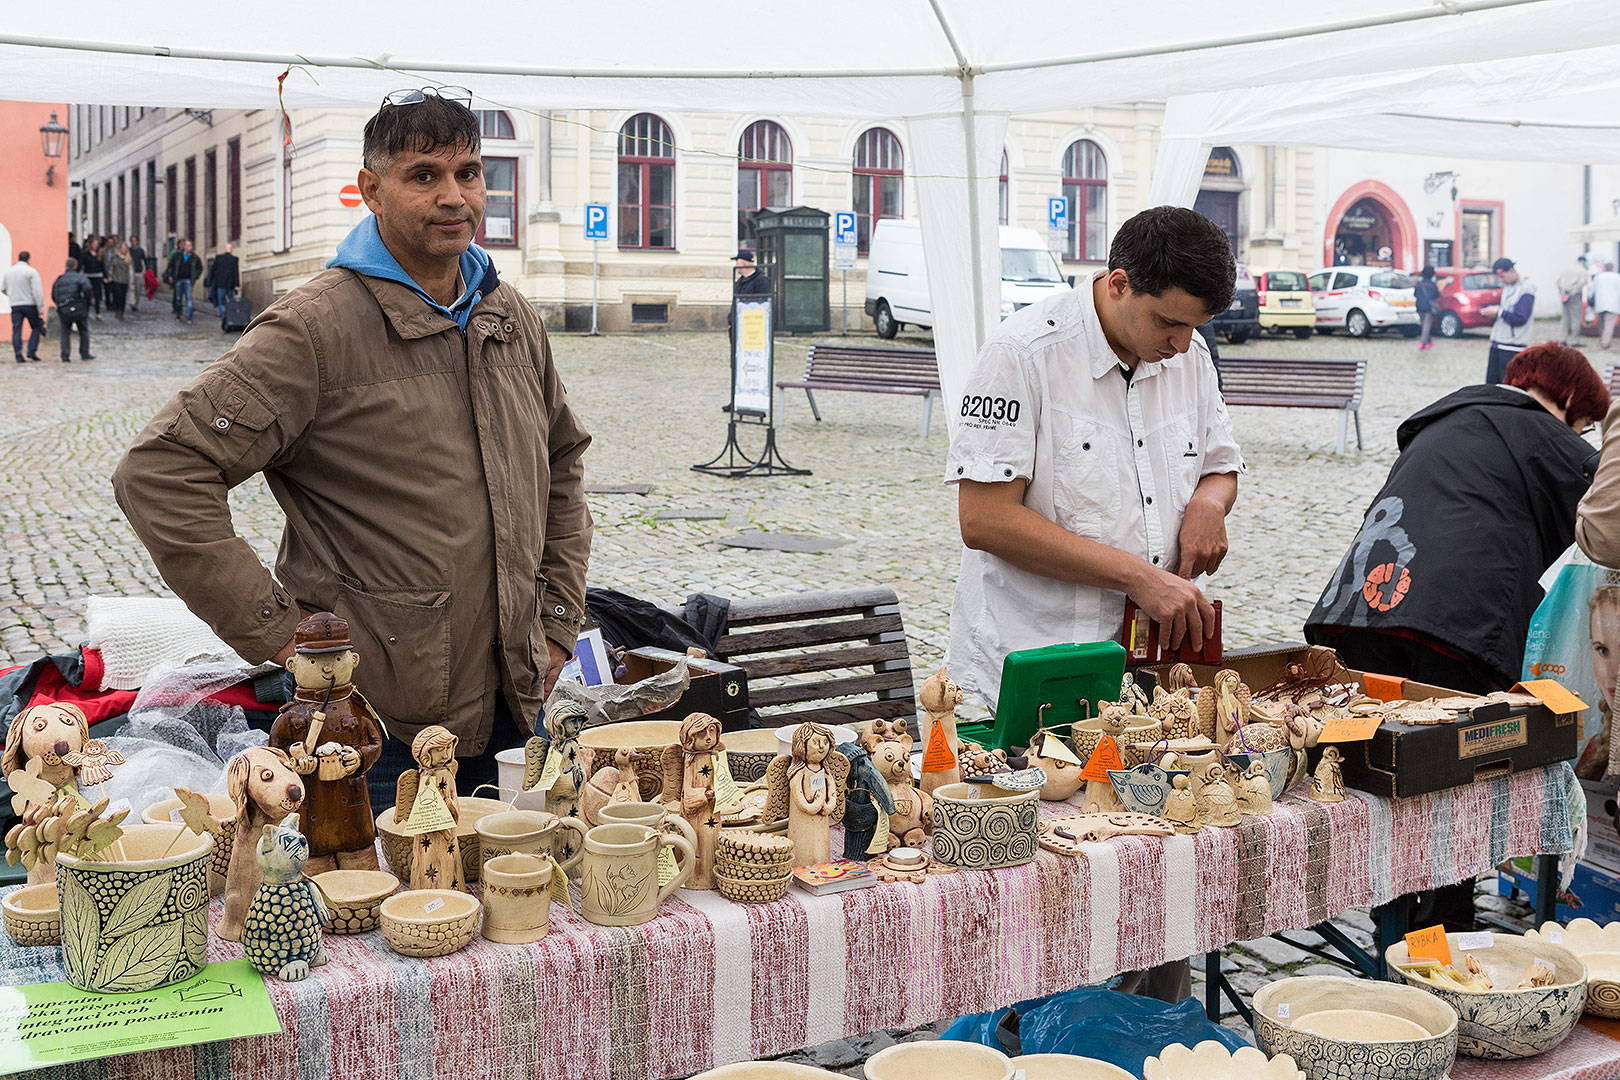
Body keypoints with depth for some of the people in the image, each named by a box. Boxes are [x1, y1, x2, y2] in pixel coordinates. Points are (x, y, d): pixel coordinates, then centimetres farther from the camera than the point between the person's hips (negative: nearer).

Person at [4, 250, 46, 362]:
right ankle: (32, 351, -2)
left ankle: (19, 356, -2)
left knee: (16, 330, 3)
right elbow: (37, 290, -13)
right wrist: (40, 307, -12)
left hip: (15, 305, 4)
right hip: (29, 304, -4)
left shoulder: (9, 272, 9)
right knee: (36, 327, 9)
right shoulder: (31, 271, -7)